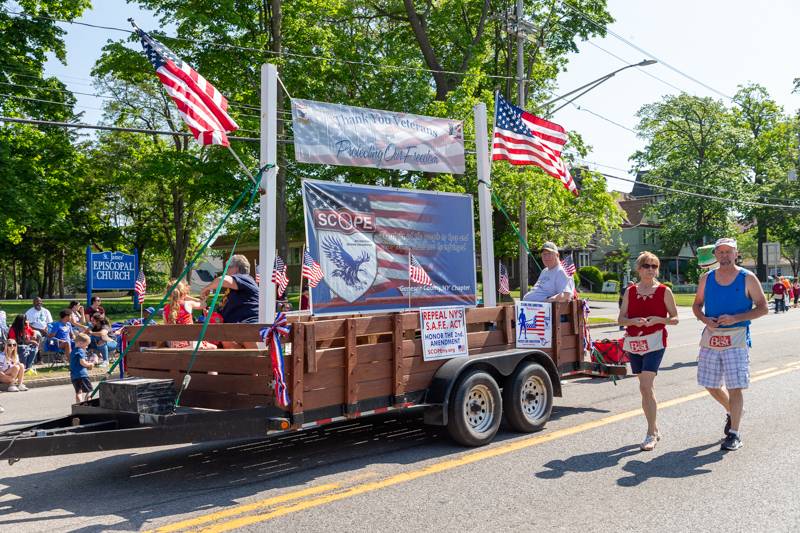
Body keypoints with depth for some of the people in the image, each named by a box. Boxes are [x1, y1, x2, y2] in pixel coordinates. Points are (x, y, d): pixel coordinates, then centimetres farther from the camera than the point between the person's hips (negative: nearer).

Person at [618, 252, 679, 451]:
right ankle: (654, 428, 28)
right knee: (646, 387, 13)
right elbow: (621, 318, 7)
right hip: (634, 343, 4)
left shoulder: (664, 291, 0)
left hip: (654, 342, -4)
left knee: (645, 386, -15)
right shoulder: (630, 291, 9)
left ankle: (651, 434, -6)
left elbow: (675, 319, 3)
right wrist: (634, 321, -14)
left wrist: (658, 319, -16)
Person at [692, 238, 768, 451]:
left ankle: (734, 434, 5)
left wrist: (736, 318, -16)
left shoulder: (747, 278, -2)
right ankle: (731, 412, 39)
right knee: (710, 386, 11)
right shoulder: (706, 278, 8)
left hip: (736, 338, -4)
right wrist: (705, 319, -6)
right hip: (711, 336, 4)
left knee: (735, 387, -6)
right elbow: (697, 305, 16)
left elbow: (763, 308, -3)